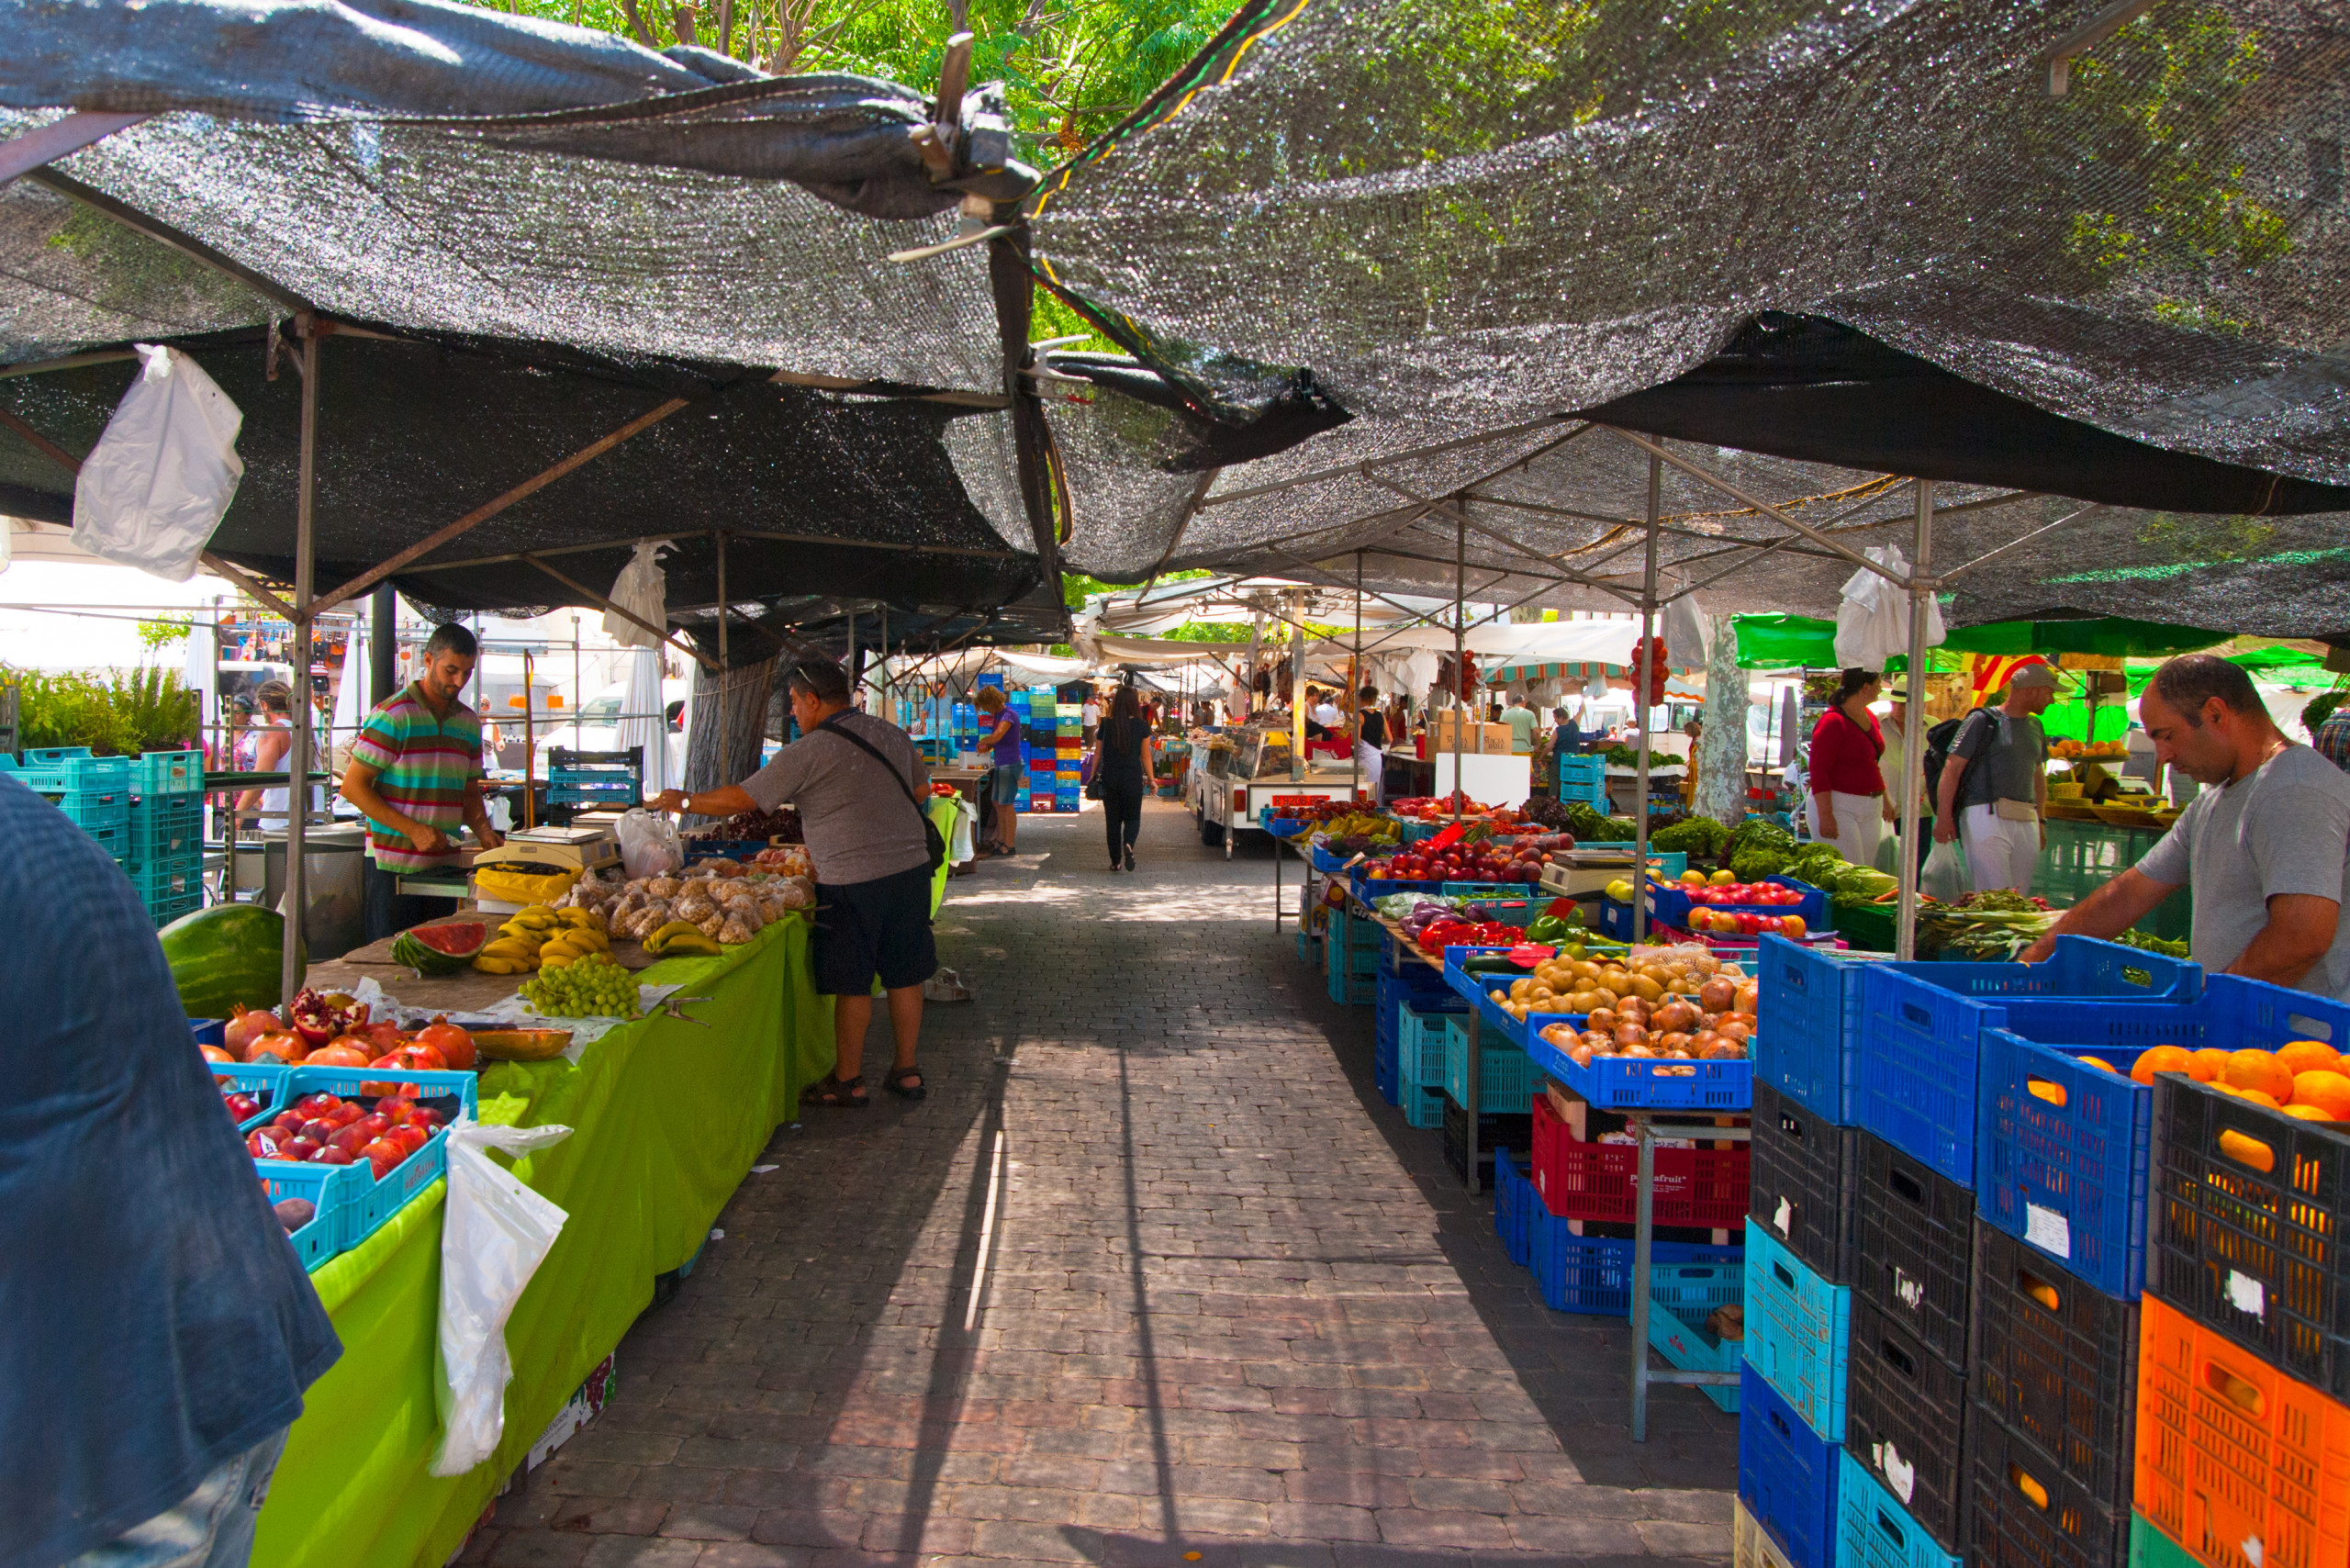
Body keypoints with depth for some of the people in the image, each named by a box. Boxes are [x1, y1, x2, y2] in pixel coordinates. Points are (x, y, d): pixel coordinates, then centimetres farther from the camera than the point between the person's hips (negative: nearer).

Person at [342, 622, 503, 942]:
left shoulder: (469, 722, 11)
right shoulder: (393, 715, -8)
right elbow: (353, 786, -10)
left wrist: (484, 832, 0)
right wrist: (413, 830, -18)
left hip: (444, 866, 6)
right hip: (393, 867, -6)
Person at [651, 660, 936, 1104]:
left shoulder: (808, 753, -11)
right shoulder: (891, 733, 9)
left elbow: (741, 799, -7)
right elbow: (922, 790, 20)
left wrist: (684, 801, 7)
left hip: (852, 880, -6)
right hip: (911, 866, 7)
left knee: (852, 984, 5)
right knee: (905, 975, 14)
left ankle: (848, 1080, 16)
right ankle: (907, 1072, 22)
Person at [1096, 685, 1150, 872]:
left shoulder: (1106, 725, -1)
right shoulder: (1141, 726, -4)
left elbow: (1098, 753, 4)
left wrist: (1093, 775, 16)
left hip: (1109, 777, 1)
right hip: (1132, 778, -1)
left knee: (1112, 820, 10)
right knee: (1132, 818, 10)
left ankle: (1115, 861, 11)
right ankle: (1128, 844, -20)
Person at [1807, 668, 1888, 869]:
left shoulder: (1870, 718, 12)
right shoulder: (1832, 722, -15)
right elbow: (1818, 771, -18)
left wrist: (1884, 799, 27)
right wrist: (1825, 816, -22)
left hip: (1871, 809, 9)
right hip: (1838, 807, -9)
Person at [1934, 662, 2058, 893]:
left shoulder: (2034, 727, 18)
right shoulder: (1983, 721, -3)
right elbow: (1952, 769, -7)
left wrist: (2040, 820, 24)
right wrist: (1943, 817, -14)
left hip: (2027, 821, 7)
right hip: (1986, 816, -7)